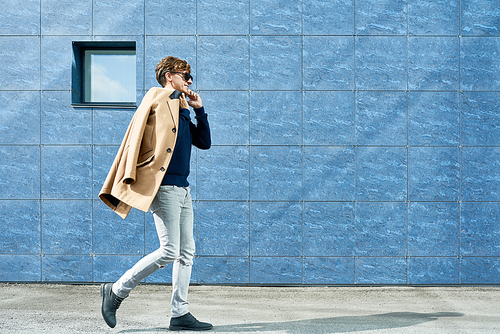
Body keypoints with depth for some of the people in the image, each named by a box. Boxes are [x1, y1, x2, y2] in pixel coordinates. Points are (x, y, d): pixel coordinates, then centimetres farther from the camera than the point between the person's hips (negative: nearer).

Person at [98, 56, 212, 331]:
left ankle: (180, 314, 12)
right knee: (169, 252, -10)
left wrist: (199, 110, 15)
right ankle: (116, 291, 4)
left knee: (187, 253, 6)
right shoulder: (156, 97, -2)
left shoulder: (182, 110, 23)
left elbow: (204, 142, 22)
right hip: (164, 188, -9)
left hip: (183, 189, 9)